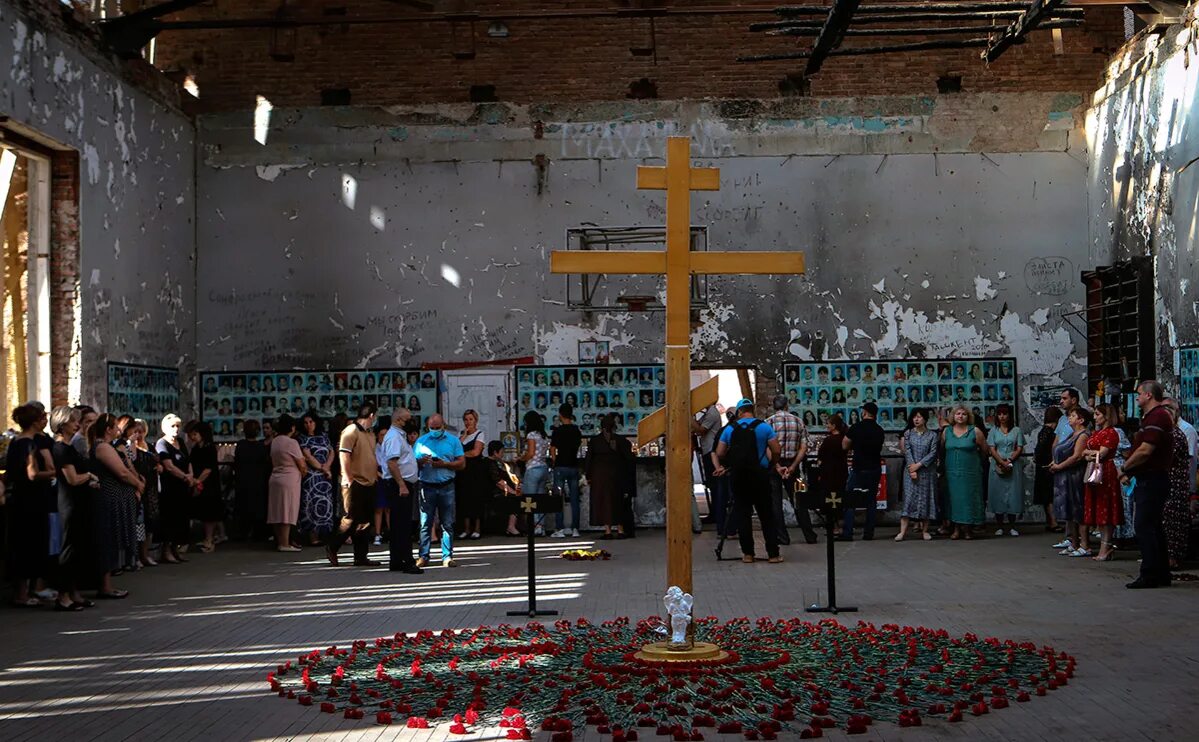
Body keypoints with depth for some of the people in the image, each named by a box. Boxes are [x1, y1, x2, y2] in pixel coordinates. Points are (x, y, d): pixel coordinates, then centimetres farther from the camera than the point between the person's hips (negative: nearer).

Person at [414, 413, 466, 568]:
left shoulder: (453, 441, 9)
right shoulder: (421, 441, 11)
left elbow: (461, 463, 3)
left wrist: (444, 464, -11)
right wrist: (421, 461, -14)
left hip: (446, 487, 0)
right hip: (427, 487, 0)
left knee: (448, 524, 0)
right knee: (425, 524, -2)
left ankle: (447, 556, 3)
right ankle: (424, 556, 3)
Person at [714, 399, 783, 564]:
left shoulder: (730, 429, 3)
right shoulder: (764, 427, -2)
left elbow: (719, 454, 2)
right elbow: (776, 451, -6)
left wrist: (726, 465, 21)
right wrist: (772, 463, 13)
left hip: (738, 476, 1)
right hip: (759, 475, -1)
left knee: (743, 514, 7)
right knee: (766, 515, 4)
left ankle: (748, 553, 6)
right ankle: (773, 553, 1)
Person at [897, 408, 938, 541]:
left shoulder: (932, 435, 4)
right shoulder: (908, 433, 6)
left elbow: (933, 453, -4)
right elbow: (907, 452, -1)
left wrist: (918, 465, -13)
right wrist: (912, 469, -11)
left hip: (927, 471, 0)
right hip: (911, 470, 0)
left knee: (926, 499, 2)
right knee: (909, 498, -6)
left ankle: (925, 530, 9)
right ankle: (903, 531, -9)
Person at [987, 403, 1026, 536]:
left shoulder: (1017, 431, 8)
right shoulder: (993, 431, 9)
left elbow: (1019, 449, 2)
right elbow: (992, 449, 0)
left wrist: (1009, 461, -12)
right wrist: (1002, 462, -13)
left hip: (1013, 465, 0)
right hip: (997, 465, 1)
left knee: (1013, 494, -2)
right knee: (998, 495, -2)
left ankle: (1012, 527, 3)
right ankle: (999, 526, 4)